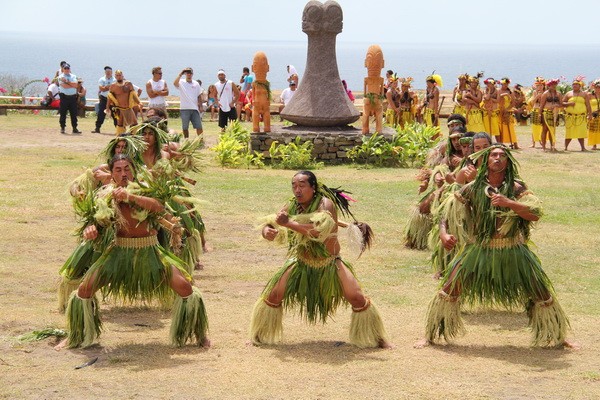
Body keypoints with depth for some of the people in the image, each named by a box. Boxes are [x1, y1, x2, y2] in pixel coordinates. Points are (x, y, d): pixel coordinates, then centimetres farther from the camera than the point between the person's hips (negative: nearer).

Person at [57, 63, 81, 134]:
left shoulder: (73, 76, 12)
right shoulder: (61, 77, 0)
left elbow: (75, 85, -6)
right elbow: (64, 86, -16)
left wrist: (67, 82, -9)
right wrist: (72, 85, -6)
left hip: (73, 97, 3)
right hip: (64, 96, -3)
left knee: (74, 113, 2)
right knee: (63, 113, 0)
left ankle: (74, 128, 5)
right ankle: (62, 128, 8)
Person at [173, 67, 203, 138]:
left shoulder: (196, 84, 8)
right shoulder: (181, 82, 0)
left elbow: (199, 96, 12)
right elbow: (175, 83, -24)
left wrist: (200, 106, 6)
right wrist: (180, 74, -23)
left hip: (195, 108, 2)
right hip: (184, 109, -2)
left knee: (199, 126, 1)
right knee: (185, 127, 7)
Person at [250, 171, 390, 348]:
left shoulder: (325, 203, -24)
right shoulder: (291, 206, -9)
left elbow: (319, 230, -41)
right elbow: (269, 224, -2)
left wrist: (288, 223, -41)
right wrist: (267, 231, -27)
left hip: (330, 263, -3)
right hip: (301, 263, 3)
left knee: (357, 298, -10)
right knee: (274, 295, -4)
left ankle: (375, 338, 10)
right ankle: (261, 336, 19)